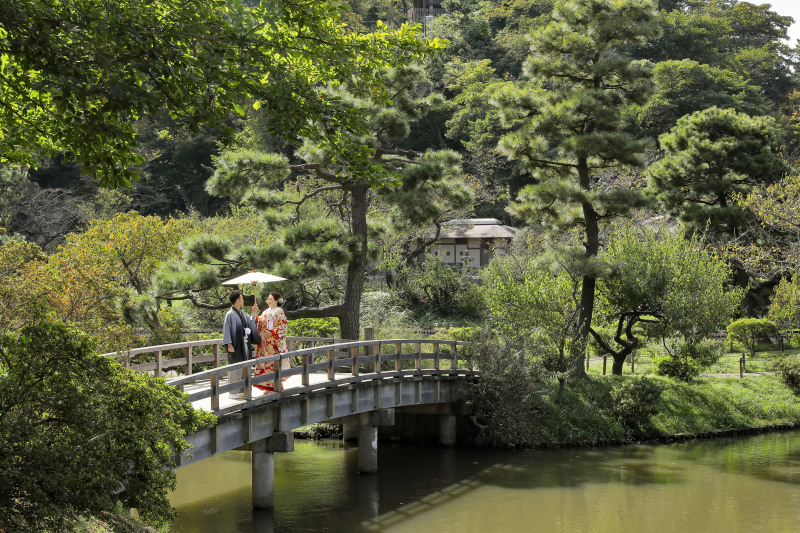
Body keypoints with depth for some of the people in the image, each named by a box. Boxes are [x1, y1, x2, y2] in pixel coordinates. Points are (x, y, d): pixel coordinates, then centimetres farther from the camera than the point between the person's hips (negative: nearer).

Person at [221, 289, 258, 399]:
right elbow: (226, 330, -13)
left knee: (244, 369, 11)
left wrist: (254, 313, 14)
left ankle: (241, 390, 18)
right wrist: (229, 345, -19)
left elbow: (251, 324, 23)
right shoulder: (230, 314, -10)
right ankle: (232, 392, 1)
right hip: (236, 346, -8)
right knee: (234, 369, -4)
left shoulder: (242, 313, 13)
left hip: (244, 345, 8)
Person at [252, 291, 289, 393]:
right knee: (266, 361, 5)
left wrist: (271, 332, -19)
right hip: (265, 342, 7)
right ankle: (268, 387, 10)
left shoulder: (279, 312, -4)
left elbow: (282, 326, -11)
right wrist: (254, 314, 3)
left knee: (274, 362, -7)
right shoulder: (266, 312, 16)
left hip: (274, 341, -7)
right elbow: (259, 322, 17)